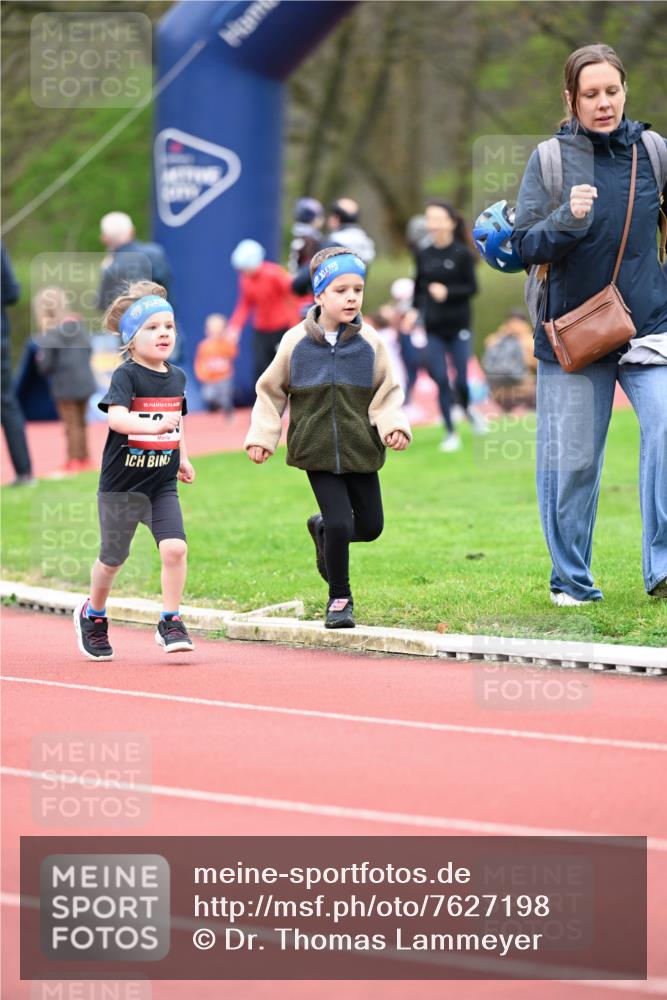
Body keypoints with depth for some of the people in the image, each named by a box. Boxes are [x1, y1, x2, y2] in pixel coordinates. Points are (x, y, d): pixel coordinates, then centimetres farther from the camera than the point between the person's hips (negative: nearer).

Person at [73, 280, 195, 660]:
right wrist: (155, 426, -44)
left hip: (163, 483, 4)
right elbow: (116, 417, -31)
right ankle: (93, 615, 35)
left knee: (175, 547, -15)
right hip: (121, 485, -4)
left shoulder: (177, 377, 6)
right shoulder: (126, 376, -14)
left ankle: (171, 623, -4)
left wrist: (182, 458, 20)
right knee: (113, 558, 10)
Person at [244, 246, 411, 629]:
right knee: (340, 523, -10)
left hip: (361, 450, 2)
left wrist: (394, 426, -12)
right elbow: (271, 390, 7)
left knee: (370, 526, 5)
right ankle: (339, 598, 11)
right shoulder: (297, 342, -4)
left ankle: (324, 529, 39)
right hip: (317, 451, -2)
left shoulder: (369, 342, -2)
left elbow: (387, 392, 6)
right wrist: (261, 437, 1)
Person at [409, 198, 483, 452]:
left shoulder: (462, 254, -6)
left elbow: (472, 288, -6)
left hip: (459, 327, -3)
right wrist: (415, 310, -5)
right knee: (441, 381, -1)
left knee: (461, 381, -3)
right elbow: (419, 288, 10)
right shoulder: (423, 255, 4)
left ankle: (467, 408, 31)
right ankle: (450, 433, 10)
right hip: (433, 329, 3)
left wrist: (447, 292, -21)